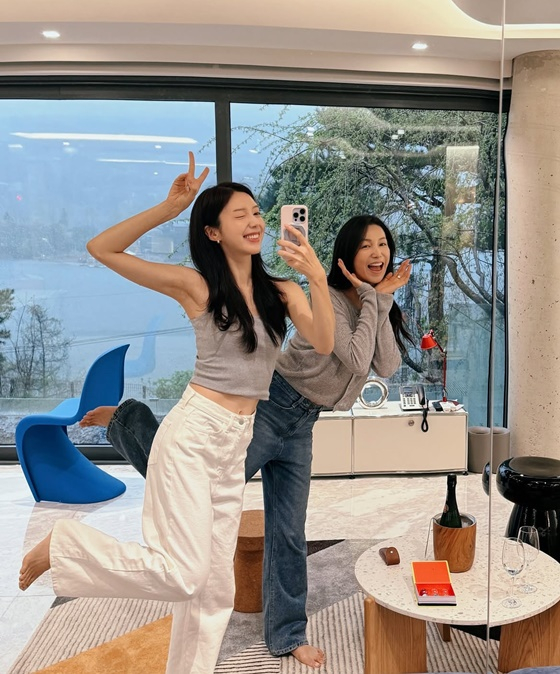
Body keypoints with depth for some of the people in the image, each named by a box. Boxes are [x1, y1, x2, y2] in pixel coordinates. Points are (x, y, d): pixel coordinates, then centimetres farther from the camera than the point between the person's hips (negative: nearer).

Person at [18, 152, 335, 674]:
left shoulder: (281, 291, 5)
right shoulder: (195, 285, -6)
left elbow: (323, 344, -9)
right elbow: (101, 248, -8)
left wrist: (317, 278, -20)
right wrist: (169, 207, -15)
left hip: (236, 445, 6)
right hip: (193, 433, -5)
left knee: (214, 586, 13)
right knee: (182, 576, -9)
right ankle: (63, 545, 11)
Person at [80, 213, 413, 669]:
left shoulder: (374, 307, 8)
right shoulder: (330, 299, -15)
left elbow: (388, 367, -7)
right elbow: (357, 362, -23)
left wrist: (384, 301, -11)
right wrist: (371, 302, -17)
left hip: (300, 425, 7)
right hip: (270, 407, -7)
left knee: (289, 532, 13)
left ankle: (287, 634, 27)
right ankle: (128, 421, 21)